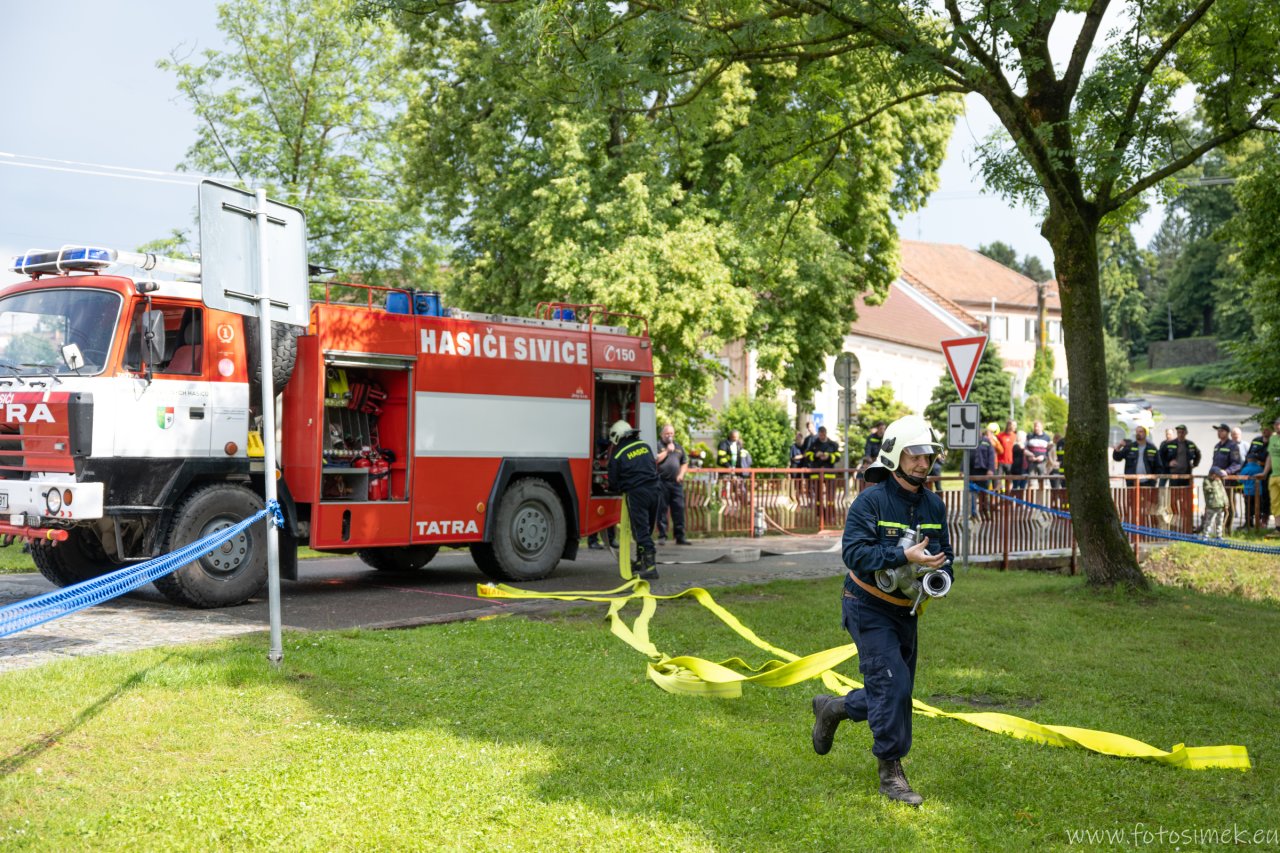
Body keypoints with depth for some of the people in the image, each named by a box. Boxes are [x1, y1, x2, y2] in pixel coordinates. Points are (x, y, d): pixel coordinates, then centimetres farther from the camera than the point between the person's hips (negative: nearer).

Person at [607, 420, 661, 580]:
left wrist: (619, 489, 26)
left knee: (641, 531, -6)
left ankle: (650, 567, -14)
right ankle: (641, 562, 27)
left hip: (636, 494, -6)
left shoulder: (617, 455, -1)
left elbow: (613, 481, 5)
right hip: (653, 490, 6)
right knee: (646, 529, 16)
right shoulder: (645, 446, 13)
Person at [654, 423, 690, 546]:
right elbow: (655, 460, -11)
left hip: (676, 482, 4)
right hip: (662, 482, -4)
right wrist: (667, 451, -9)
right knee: (662, 509, -1)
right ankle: (662, 536, 4)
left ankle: (680, 536, 6)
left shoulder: (678, 447, 20)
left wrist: (681, 474, 5)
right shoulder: (657, 445, 3)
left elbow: (685, 463, 22)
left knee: (679, 509, 2)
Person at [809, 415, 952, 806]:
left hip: (905, 610, 7)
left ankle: (831, 708, 38)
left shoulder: (934, 505, 5)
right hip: (868, 608, -7)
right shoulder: (871, 501, -16)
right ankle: (891, 773, -2)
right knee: (892, 685, -14)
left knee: (896, 693, 13)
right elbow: (855, 552, -25)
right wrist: (905, 557, -34)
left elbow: (944, 554, 11)